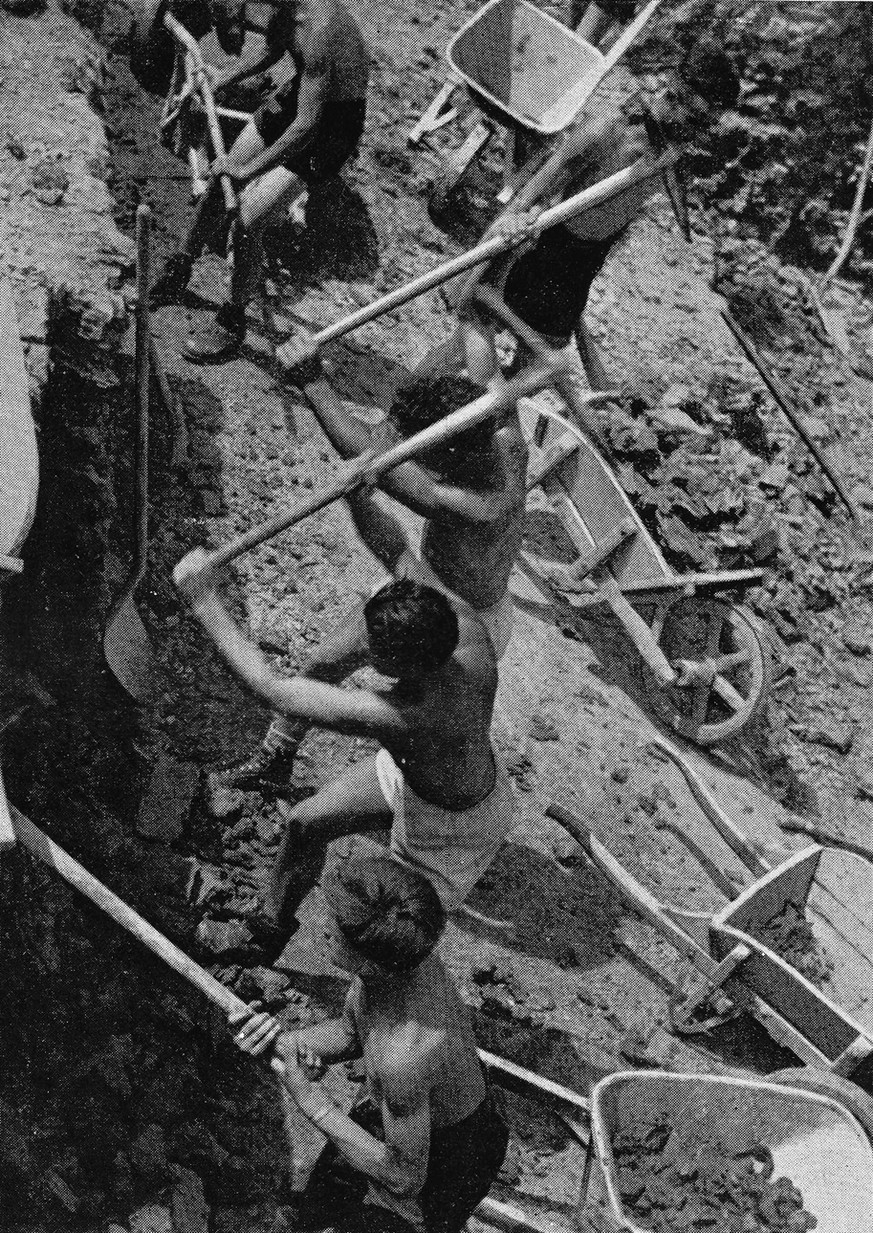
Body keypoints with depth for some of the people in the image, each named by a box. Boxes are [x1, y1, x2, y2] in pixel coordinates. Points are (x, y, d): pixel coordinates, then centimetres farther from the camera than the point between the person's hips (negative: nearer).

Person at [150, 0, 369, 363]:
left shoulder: (318, 32, -35)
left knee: (247, 221, -13)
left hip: (334, 121, -8)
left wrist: (247, 170, -28)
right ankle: (178, 274, 34)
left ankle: (232, 322, 8)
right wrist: (217, 86, 12)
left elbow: (306, 126, -36)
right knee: (218, 186, 12)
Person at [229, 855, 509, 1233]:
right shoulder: (398, 949, -23)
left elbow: (404, 1178, -27)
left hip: (452, 1155, -7)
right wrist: (281, 1042, -19)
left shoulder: (402, 1058, -44)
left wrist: (312, 1102, -28)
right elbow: (351, 1032, -2)